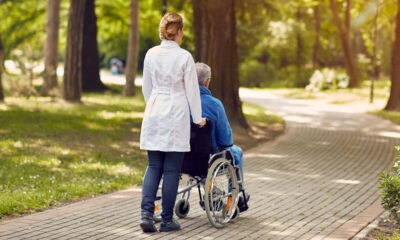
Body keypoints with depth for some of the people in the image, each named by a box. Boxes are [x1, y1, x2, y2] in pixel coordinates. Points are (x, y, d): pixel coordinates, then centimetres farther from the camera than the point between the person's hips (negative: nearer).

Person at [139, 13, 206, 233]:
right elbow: (192, 90, -4)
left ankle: (146, 213, -5)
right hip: (176, 116, -4)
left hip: (154, 115, 4)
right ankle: (167, 220, 8)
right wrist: (198, 118, 8)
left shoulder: (151, 54, 2)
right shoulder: (184, 57, -9)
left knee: (153, 166, 10)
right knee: (171, 170, 3)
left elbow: (146, 88, 11)